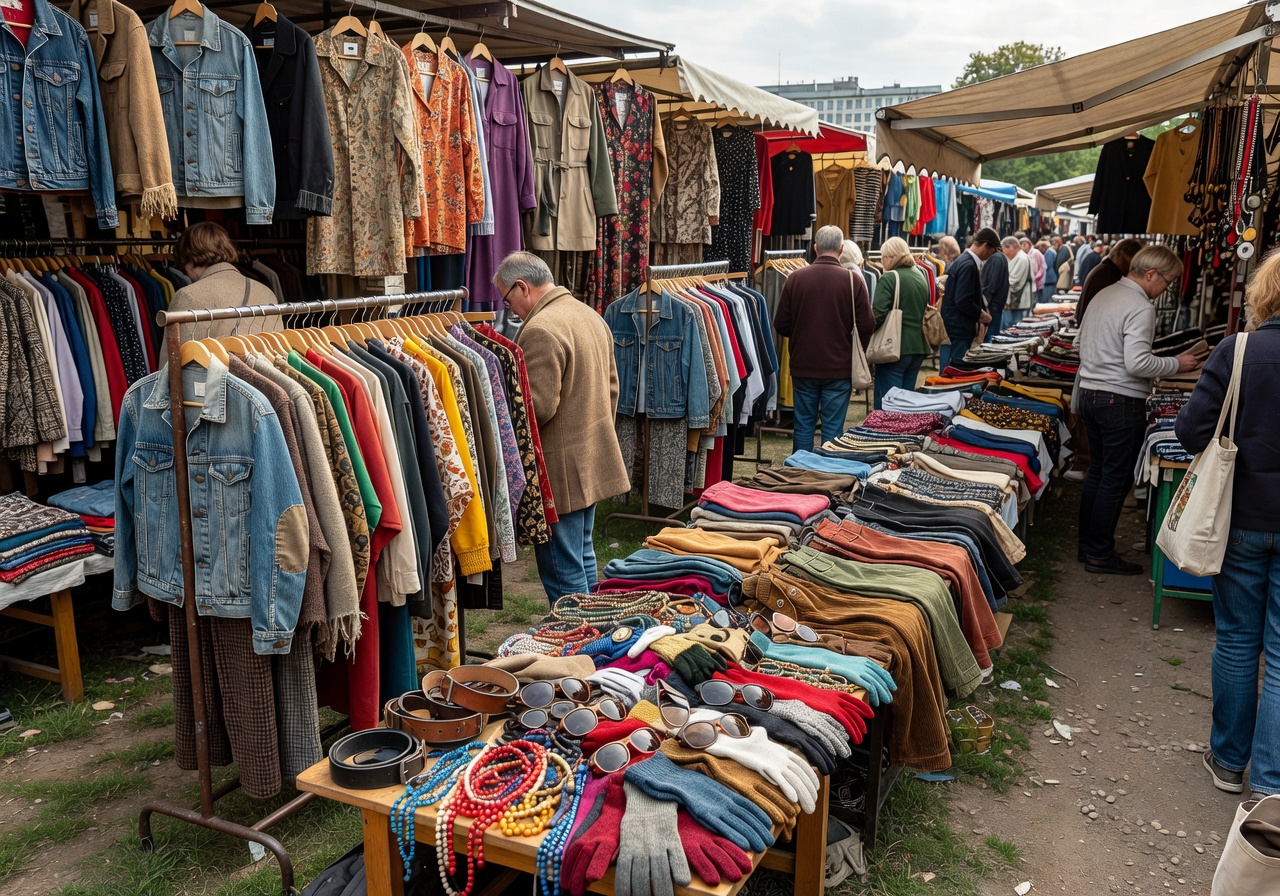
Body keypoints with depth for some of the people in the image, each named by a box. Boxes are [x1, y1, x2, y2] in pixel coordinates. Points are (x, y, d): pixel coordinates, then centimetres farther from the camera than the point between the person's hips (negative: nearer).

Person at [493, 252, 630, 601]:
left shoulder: (540, 330, -20)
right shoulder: (590, 315, 11)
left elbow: (538, 407, -24)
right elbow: (611, 387, 17)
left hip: (560, 471, -10)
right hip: (595, 460, 10)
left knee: (562, 572, -1)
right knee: (583, 555, 21)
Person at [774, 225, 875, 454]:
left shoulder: (795, 278, -6)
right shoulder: (853, 280, -9)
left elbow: (780, 324, -1)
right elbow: (866, 326, -6)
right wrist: (856, 352, 13)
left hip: (803, 366, 1)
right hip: (839, 367, -1)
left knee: (803, 425, 12)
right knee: (833, 429, 6)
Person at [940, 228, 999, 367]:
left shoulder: (961, 261, 14)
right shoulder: (969, 265, -16)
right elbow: (963, 301, -23)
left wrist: (980, 312, 11)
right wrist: (980, 314, -8)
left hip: (952, 328, 10)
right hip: (958, 331, -10)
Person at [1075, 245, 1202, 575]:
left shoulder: (1103, 295, 11)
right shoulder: (1141, 308, -17)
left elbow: (1084, 343, 20)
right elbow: (1137, 363, -23)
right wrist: (1178, 364, -11)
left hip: (1088, 393, 9)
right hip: (1120, 402, -9)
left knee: (1097, 472, 17)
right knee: (1116, 479, 1)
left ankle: (1088, 546, 24)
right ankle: (1100, 555, 8)